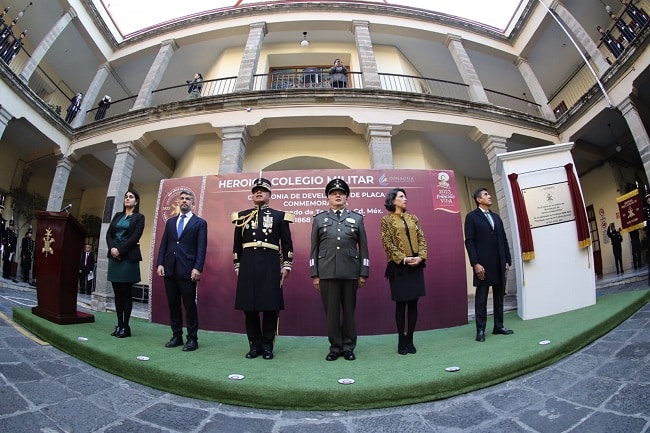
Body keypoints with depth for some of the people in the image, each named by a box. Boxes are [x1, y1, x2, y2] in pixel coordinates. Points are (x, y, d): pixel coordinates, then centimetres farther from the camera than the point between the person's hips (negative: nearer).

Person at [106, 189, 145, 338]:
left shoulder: (139, 217, 1)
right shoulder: (117, 215, 16)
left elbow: (135, 237, -9)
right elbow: (109, 234, 9)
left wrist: (120, 250, -14)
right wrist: (112, 248, -9)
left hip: (128, 257, -5)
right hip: (114, 256, 5)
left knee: (126, 293, -2)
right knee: (117, 293, 7)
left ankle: (125, 327, 4)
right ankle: (119, 325, 14)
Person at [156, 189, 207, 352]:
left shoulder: (200, 223, 3)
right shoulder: (170, 222, 18)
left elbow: (201, 247, -5)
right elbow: (163, 244, 14)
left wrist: (197, 268, -14)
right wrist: (160, 263, 2)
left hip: (187, 270, -5)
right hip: (170, 269, 5)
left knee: (190, 305, -1)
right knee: (173, 305, 10)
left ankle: (192, 339, 8)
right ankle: (176, 336, 21)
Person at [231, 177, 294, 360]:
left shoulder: (279, 216, 8)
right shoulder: (242, 216, 13)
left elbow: (287, 243, 5)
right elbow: (237, 244, 14)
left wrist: (286, 265, -1)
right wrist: (237, 266, 9)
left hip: (270, 265, -2)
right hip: (248, 264, 2)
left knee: (271, 306, 0)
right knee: (249, 306, 4)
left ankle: (267, 345, 14)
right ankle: (254, 345, 18)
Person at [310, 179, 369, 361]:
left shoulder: (357, 218, 9)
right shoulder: (319, 219, 10)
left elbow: (363, 248, 7)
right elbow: (314, 249, 7)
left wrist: (363, 273, 1)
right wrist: (314, 274, 2)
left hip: (350, 272, 0)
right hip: (327, 272, 0)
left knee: (349, 311, 8)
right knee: (331, 311, 5)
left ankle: (348, 347, 21)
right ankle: (335, 347, 19)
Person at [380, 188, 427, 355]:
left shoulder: (412, 218, 14)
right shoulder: (386, 220, 0)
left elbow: (421, 239, 8)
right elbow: (388, 243, -8)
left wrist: (421, 256, -8)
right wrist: (403, 259, -16)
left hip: (416, 265, 4)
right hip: (399, 267, -4)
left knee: (413, 303, 5)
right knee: (401, 304, 2)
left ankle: (410, 340, 16)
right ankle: (401, 341, 14)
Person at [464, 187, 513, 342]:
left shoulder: (496, 217, 18)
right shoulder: (472, 217, -1)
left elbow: (504, 240, 15)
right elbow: (469, 241, -9)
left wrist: (507, 261, 7)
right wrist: (475, 263, -16)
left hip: (500, 264, 6)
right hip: (483, 265, -6)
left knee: (499, 296, 11)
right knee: (481, 299, -1)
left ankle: (499, 326, 22)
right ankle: (480, 330, 5)